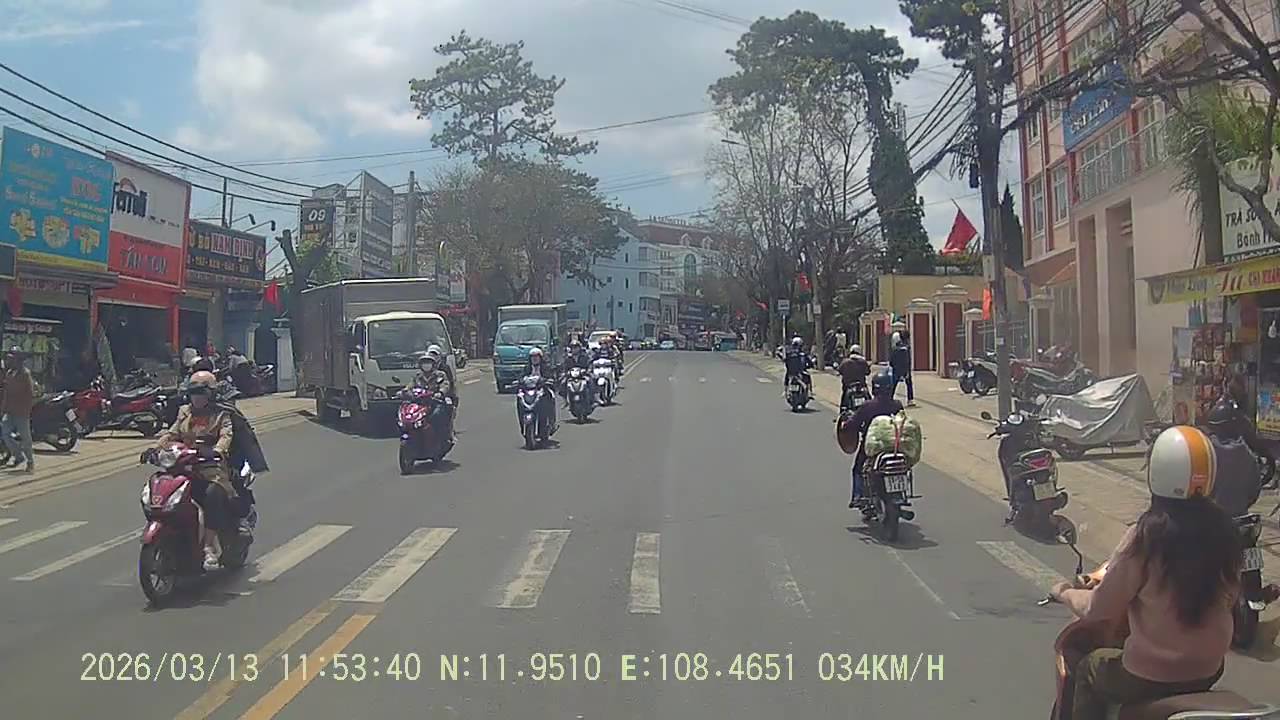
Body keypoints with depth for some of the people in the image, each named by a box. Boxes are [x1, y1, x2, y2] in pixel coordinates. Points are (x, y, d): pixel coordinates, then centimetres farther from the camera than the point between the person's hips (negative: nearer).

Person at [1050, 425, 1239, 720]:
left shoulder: (1146, 536, -22)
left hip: (1150, 677, -5)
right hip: (1209, 670, 5)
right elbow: (1229, 596, 8)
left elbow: (1099, 608, -14)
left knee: (1090, 668, 23)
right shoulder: (1224, 529, -8)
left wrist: (1065, 593, 6)